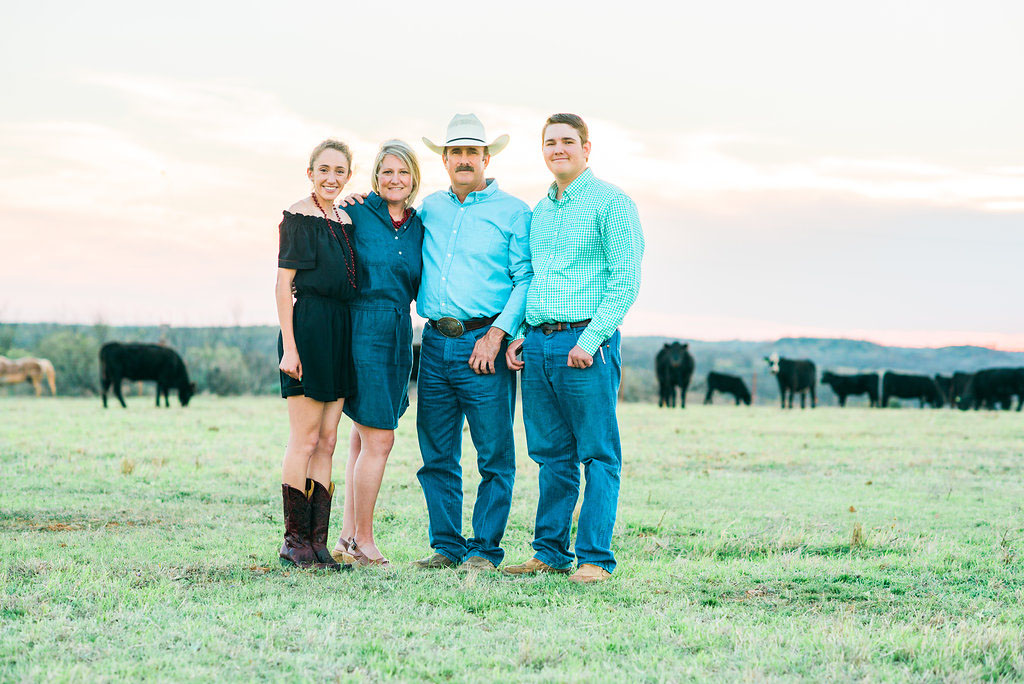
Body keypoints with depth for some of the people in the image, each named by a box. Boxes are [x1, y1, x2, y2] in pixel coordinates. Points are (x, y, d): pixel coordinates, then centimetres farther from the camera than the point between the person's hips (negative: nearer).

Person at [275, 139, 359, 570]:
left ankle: (317, 541, 8)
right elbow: (284, 283, -9)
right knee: (305, 441, -5)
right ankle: (294, 539, 1)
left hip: (341, 331, 7)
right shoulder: (299, 216, -5)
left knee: (326, 442, 6)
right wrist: (288, 346, -15)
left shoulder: (344, 219, 16)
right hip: (308, 327, -7)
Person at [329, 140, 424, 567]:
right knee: (378, 438, -8)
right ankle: (363, 541, 1)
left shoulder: (419, 226, 10)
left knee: (365, 440, 9)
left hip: (399, 336, 6)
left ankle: (348, 539, 14)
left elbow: (417, 287, 14)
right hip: (361, 330, -6)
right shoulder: (355, 214, -5)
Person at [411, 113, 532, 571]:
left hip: (483, 345, -4)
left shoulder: (513, 213, 2)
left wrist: (496, 335, -14)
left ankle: (485, 547, 3)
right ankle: (446, 545, 14)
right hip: (435, 341, 5)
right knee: (436, 454, 6)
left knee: (493, 455, -4)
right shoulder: (430, 208, 15)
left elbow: (527, 281, -4)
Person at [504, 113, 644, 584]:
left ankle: (595, 558, -2)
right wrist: (519, 334, 10)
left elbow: (626, 280, -9)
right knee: (552, 455, 10)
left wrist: (590, 338, -17)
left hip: (586, 342, -7)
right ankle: (550, 552, 15)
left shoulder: (610, 202, -3)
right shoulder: (539, 211, 18)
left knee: (598, 456, -3)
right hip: (538, 344, 7)